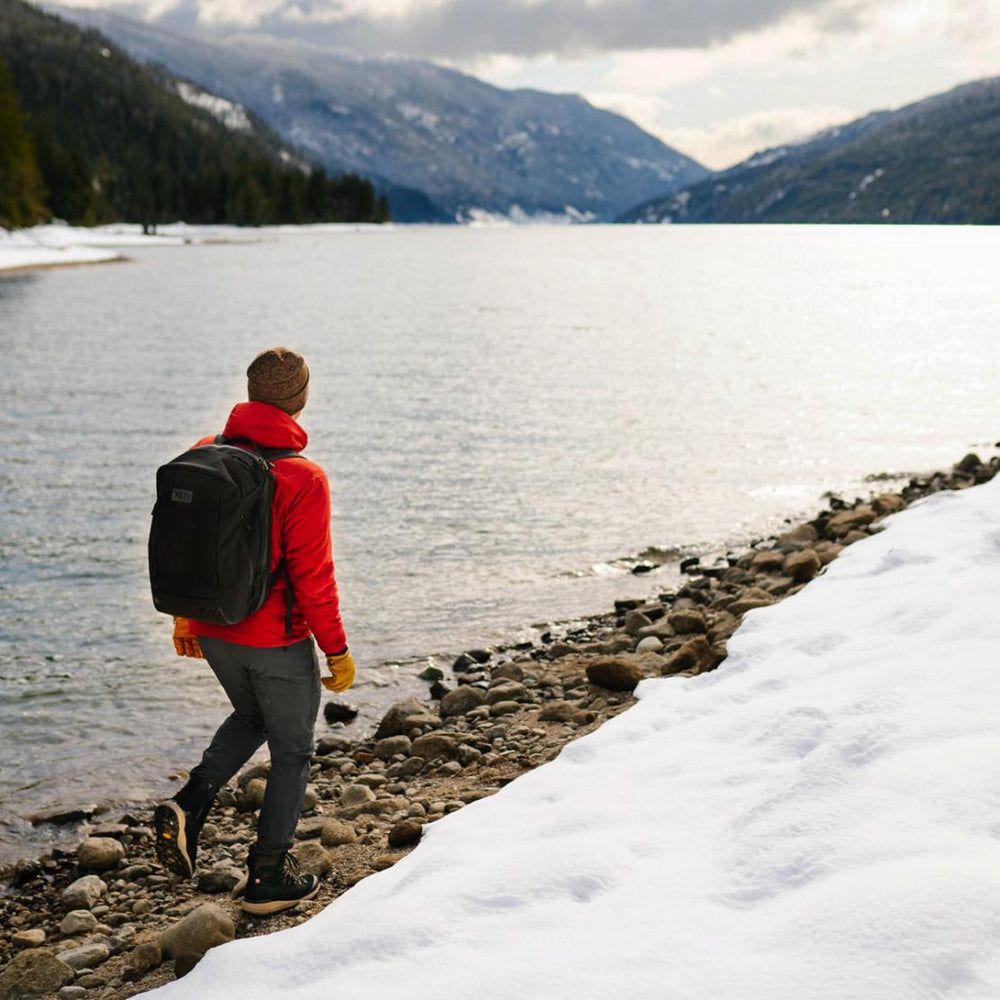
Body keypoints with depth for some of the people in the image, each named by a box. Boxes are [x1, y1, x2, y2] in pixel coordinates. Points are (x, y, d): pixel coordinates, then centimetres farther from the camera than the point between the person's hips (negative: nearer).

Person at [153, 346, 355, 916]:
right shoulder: (302, 479, -21)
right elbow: (312, 576, -19)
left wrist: (185, 618, 18)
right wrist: (337, 650, -8)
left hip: (213, 632, 6)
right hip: (278, 640, -6)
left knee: (251, 717, 31)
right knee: (293, 751, 13)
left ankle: (189, 805, 11)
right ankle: (269, 878, 21)